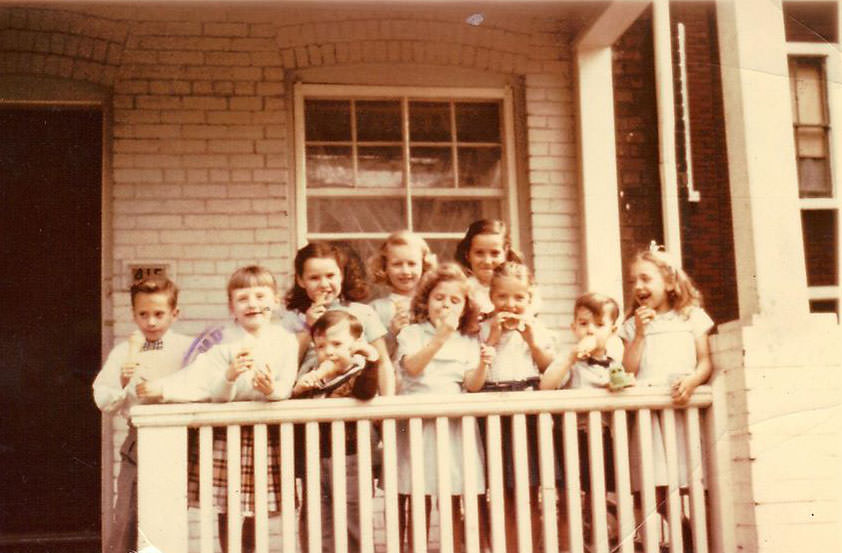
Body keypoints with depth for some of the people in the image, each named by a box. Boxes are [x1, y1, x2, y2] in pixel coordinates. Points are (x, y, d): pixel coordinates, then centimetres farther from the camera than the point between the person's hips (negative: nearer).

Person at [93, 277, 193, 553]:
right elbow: (105, 404, -2)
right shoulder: (123, 352, 3)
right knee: (127, 519, 0)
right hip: (139, 439, 0)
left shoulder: (187, 350, 0)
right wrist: (123, 383, -19)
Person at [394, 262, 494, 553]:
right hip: (418, 419, -2)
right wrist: (441, 336, -23)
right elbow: (413, 366, -14)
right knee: (418, 500, -1)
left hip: (455, 422, 2)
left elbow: (472, 384, 2)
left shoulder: (468, 341, 12)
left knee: (454, 502, 4)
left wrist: (482, 364, -18)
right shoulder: (412, 333, 5)